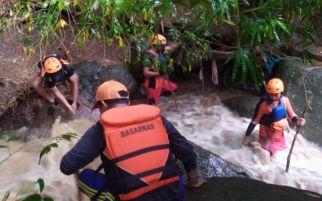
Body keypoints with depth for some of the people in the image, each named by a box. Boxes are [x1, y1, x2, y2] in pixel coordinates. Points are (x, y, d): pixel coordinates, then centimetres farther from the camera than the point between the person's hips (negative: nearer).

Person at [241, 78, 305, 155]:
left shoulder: (285, 100, -13)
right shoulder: (264, 104, -26)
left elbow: (291, 114, 0)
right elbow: (255, 121, -19)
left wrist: (297, 120, -22)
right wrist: (247, 136, -15)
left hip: (280, 135, 5)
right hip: (267, 136, -5)